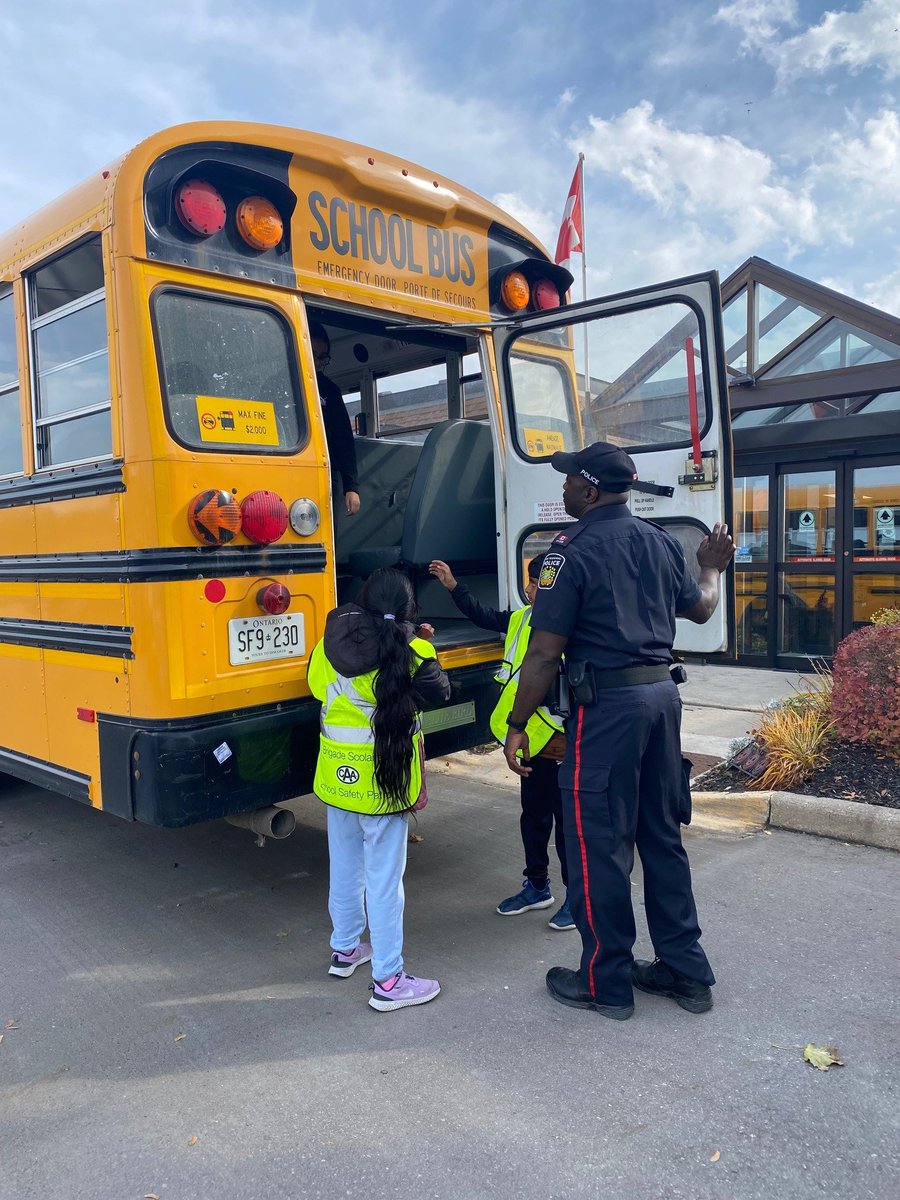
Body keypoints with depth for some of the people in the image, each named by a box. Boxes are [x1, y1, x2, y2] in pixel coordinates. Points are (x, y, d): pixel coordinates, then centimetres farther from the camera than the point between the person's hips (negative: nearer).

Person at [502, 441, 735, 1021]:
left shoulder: (573, 550, -12)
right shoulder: (660, 541, 9)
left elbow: (544, 653, -15)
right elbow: (701, 608, 24)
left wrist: (517, 724, -7)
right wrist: (713, 567, 43)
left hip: (608, 702, -7)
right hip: (662, 692, 8)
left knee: (599, 844, 5)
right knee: (663, 836, 17)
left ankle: (606, 982, 18)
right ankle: (686, 970, 28)